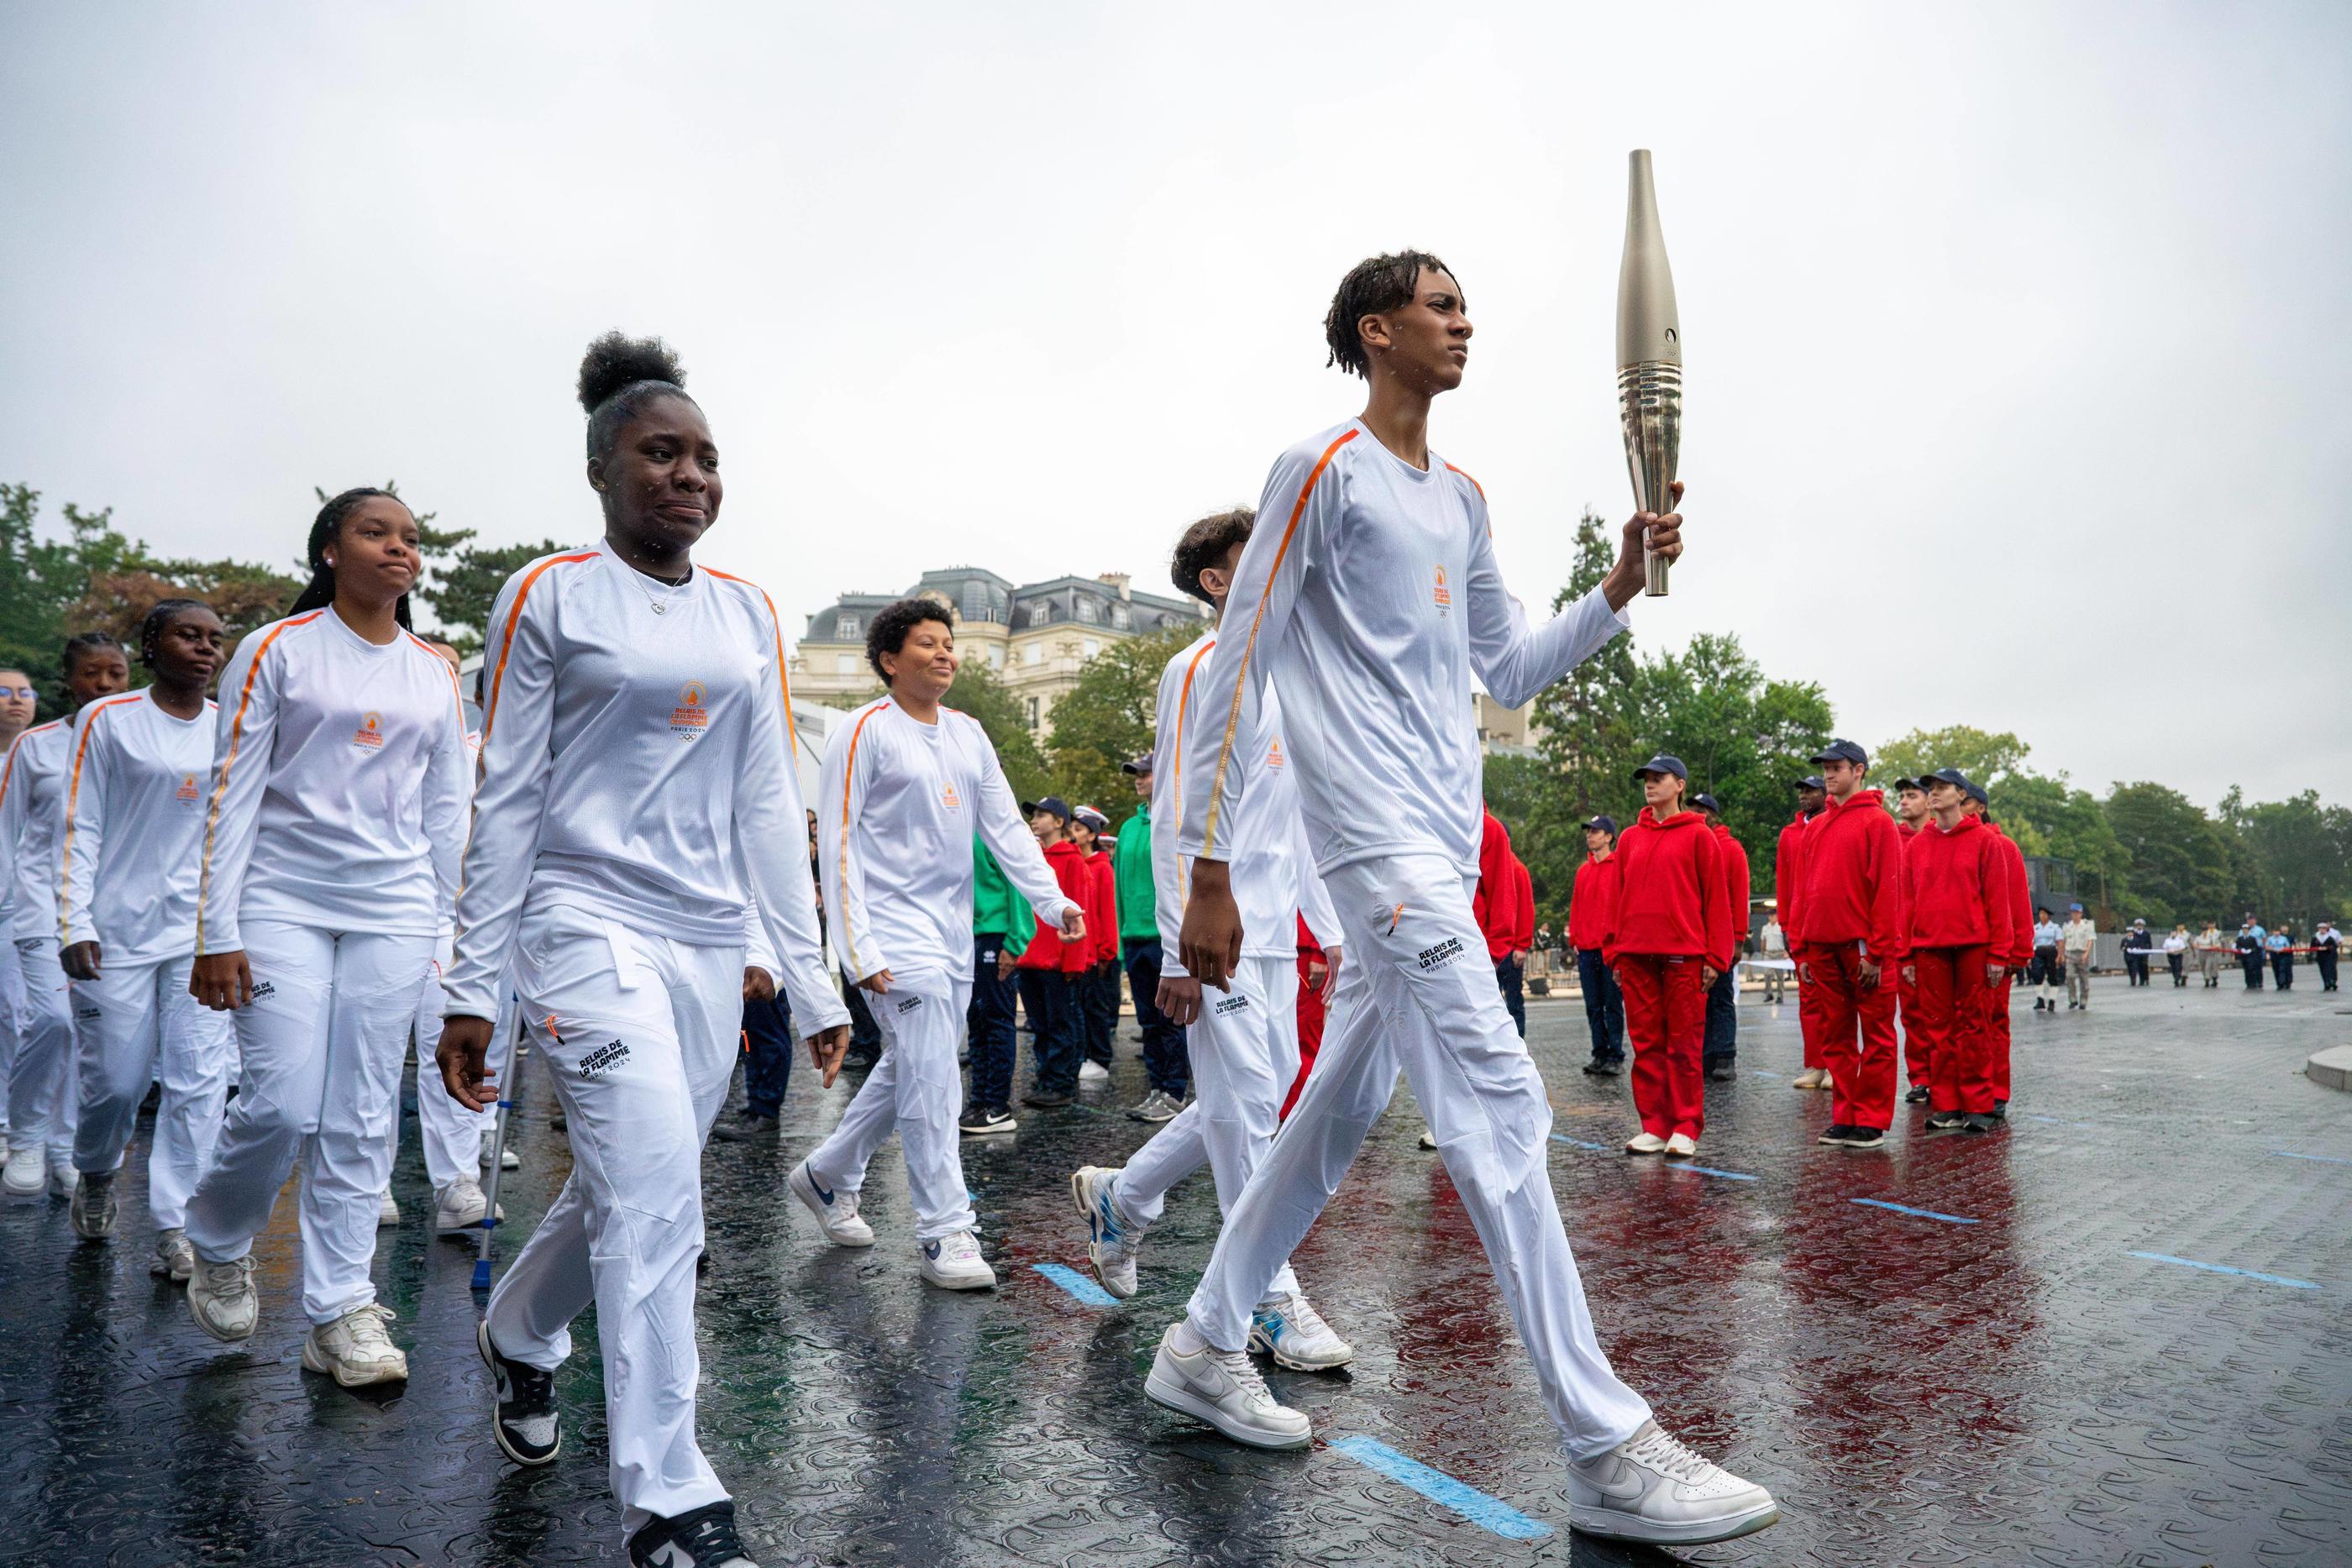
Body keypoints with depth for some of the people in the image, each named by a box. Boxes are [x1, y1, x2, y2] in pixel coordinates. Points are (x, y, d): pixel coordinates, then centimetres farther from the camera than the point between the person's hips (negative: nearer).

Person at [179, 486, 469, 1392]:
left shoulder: (436, 676, 10)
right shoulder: (276, 651, 0)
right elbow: (232, 795, -3)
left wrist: (443, 927, 11)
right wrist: (217, 931, -7)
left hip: (392, 911, 3)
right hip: (284, 901, -3)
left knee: (362, 1119, 3)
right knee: (284, 1105, -8)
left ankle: (340, 1314, 12)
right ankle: (217, 1240, 25)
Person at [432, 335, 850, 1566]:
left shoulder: (748, 614, 11)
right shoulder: (549, 596, 0)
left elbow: (769, 804, 11)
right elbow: (505, 797, -1)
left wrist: (809, 977, 7)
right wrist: (472, 986, -3)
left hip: (712, 941, 5)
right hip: (589, 920, -5)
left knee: (629, 1190, 15)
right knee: (655, 1194, -15)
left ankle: (517, 1336, 46)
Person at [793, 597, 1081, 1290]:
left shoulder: (968, 733, 13)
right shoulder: (867, 730, -7)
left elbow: (1006, 826, 11)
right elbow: (838, 843, -10)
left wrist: (1052, 899, -2)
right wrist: (859, 950, -16)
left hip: (954, 931, 7)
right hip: (896, 930, -7)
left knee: (908, 1071, 14)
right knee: (930, 1078, -9)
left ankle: (827, 1174, 34)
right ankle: (943, 1233, 1)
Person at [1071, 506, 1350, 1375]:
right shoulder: (1200, 669, -8)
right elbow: (1176, 821, -14)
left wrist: (1328, 928, 18)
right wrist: (1183, 950, -19)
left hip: (1274, 933, 9)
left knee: (1261, 1096, 13)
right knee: (1248, 1109, -4)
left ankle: (1119, 1198, 31)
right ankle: (1273, 1303, 8)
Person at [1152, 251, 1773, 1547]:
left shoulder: (1462, 500, 21)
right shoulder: (1323, 470, -3)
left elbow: (1509, 670, 26)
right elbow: (1236, 671, -7)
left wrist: (1618, 589, 10)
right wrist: (1206, 870, -10)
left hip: (1446, 845, 9)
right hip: (1377, 838, -9)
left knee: (1341, 1106, 12)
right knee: (1498, 1104, -12)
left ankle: (1204, 1347, 26)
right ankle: (1606, 1449, -5)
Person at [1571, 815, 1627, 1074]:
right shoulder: (1583, 870, 14)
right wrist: (1574, 938, 9)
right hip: (1586, 948, 6)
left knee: (1613, 1004, 0)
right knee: (1593, 1006, 8)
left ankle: (1616, 1057, 5)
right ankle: (1600, 1055, 14)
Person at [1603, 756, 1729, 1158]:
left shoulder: (1699, 835, 1)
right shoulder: (1630, 839, 14)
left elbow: (1716, 898, -1)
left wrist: (1714, 957, -6)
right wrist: (1613, 952, 9)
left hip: (1683, 955, -4)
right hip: (1636, 956, 4)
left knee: (1684, 1045, 0)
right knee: (1646, 1042, 7)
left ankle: (1686, 1129, 8)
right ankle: (1654, 1126, 14)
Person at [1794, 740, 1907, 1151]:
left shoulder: (1878, 821, -4)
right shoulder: (1815, 828, 15)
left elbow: (1887, 890, -10)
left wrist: (1877, 952, -14)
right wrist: (1802, 950, 11)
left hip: (1864, 947, -6)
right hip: (1824, 947, 6)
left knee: (1876, 1037, 2)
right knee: (1836, 1037, 10)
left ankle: (1872, 1121, 7)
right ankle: (1844, 1118, 17)